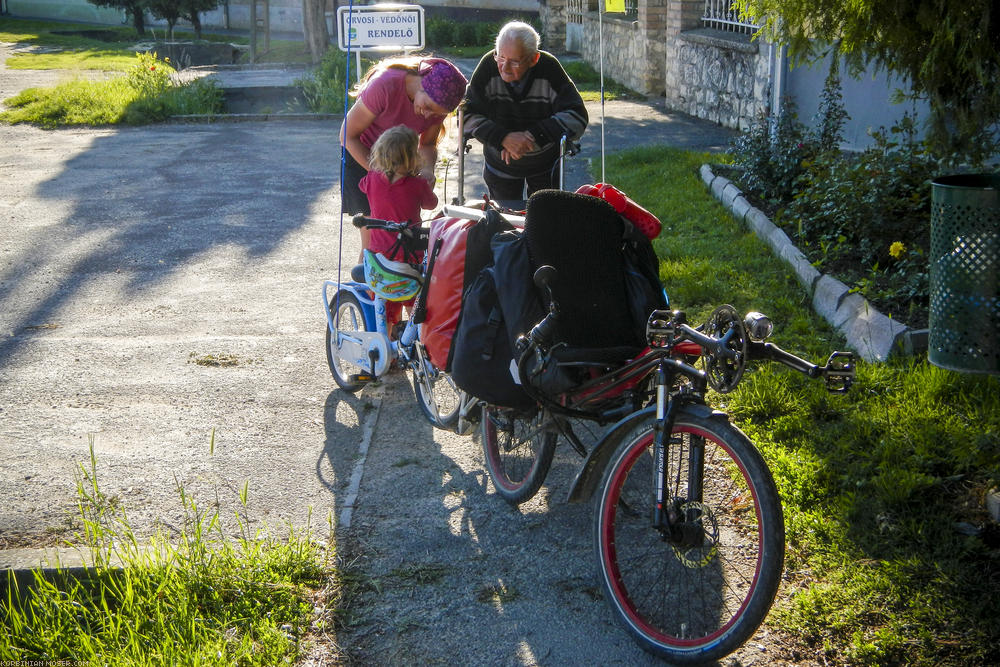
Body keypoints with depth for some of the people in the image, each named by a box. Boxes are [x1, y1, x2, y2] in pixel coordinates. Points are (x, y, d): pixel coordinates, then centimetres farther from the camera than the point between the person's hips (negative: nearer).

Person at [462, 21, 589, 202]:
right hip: (500, 164, 1)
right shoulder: (489, 66, -23)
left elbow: (577, 117, -25)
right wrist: (503, 138, -35)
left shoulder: (549, 69, -25)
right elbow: (467, 115, -21)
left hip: (545, 164, 0)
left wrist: (533, 135, -33)